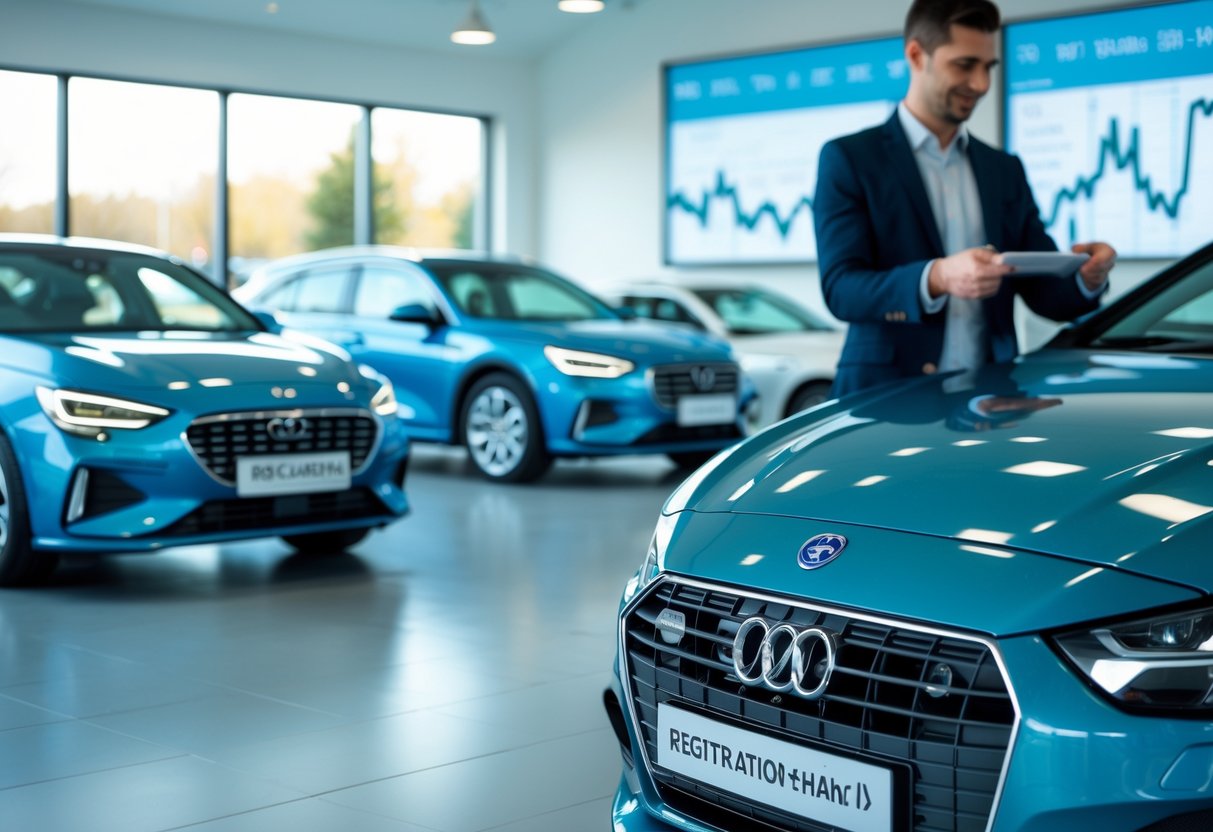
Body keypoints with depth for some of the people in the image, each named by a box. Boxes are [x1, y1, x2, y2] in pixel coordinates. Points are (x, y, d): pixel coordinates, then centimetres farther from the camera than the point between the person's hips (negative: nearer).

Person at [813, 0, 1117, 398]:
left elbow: (1044, 293, 12)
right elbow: (840, 287, -10)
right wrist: (936, 278, -26)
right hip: (887, 396, -5)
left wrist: (1087, 278, -10)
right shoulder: (848, 158, 1)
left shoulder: (1005, 170, 15)